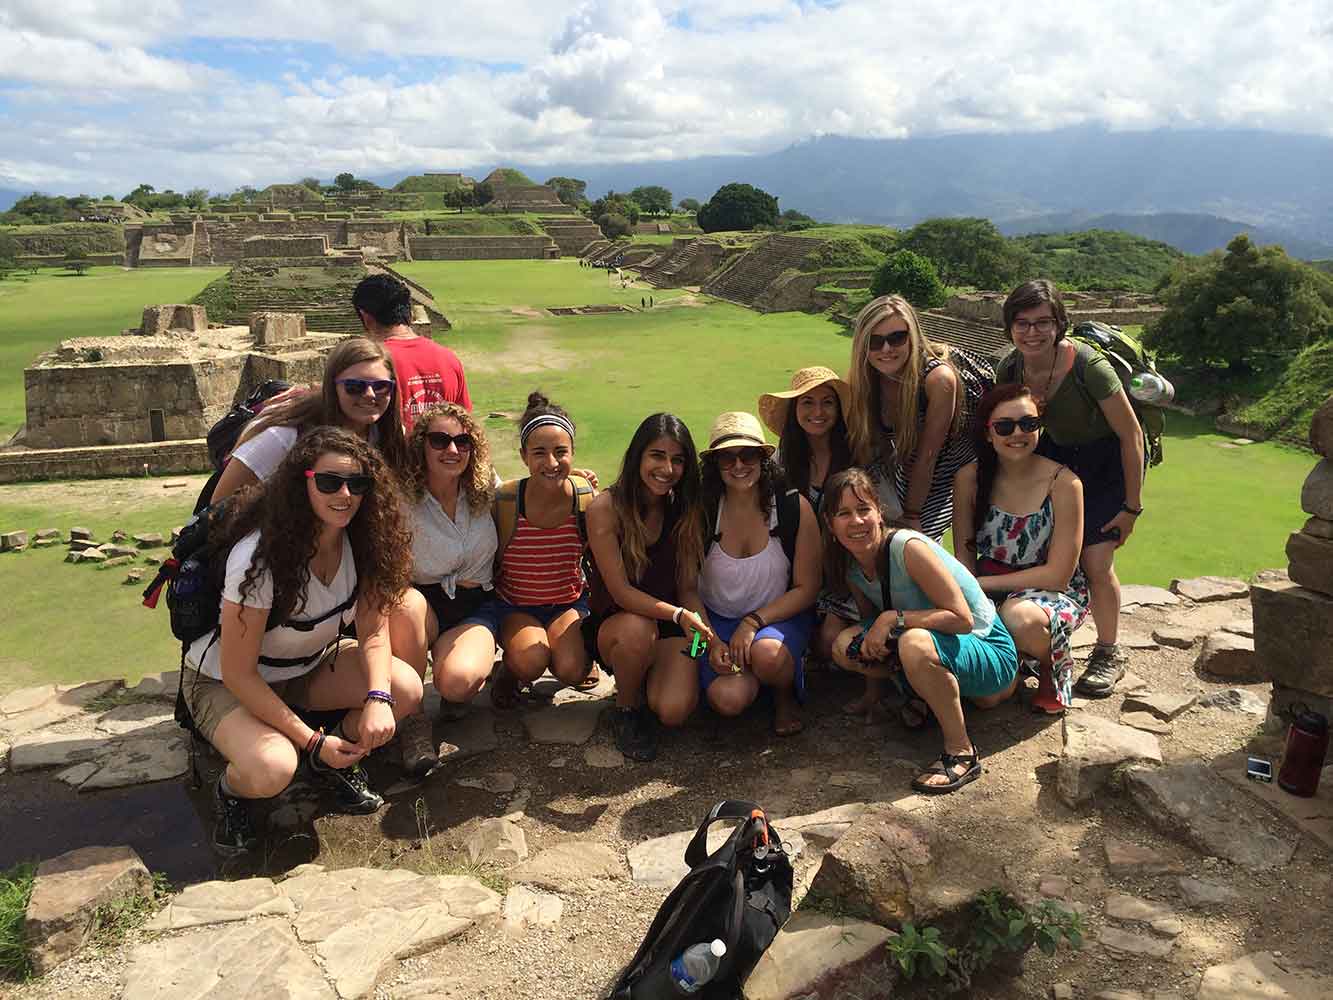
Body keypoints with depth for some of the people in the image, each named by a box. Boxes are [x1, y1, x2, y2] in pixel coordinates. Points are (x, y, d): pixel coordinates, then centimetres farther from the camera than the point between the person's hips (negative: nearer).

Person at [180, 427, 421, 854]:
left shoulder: (362, 540, -15)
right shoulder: (259, 555, -31)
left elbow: (374, 630, -10)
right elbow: (238, 673, -24)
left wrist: (378, 698, -29)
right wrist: (312, 741, -22)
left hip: (310, 666, 5)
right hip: (225, 682, -5)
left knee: (406, 689, -21)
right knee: (271, 771, -34)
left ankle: (338, 761, 8)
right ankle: (231, 791, 3)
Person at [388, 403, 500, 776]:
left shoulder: (485, 491, -1)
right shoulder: (403, 499, -12)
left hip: (473, 608, 1)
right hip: (423, 606, 0)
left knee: (457, 681, -32)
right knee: (406, 604, -39)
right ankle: (412, 719, -19)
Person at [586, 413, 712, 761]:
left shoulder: (686, 510, -2)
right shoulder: (605, 508, -15)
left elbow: (688, 588, -1)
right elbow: (621, 592, -19)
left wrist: (709, 637, -20)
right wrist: (679, 615, -32)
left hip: (670, 628, 2)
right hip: (614, 624, -2)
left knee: (674, 711, -23)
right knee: (636, 629, -38)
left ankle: (651, 675, 14)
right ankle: (628, 707, -6)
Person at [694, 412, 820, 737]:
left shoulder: (795, 508, -11)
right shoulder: (702, 512, -9)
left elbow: (806, 588, -7)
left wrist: (754, 622, -18)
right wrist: (711, 641, -17)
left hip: (780, 615, -1)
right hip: (716, 618, 1)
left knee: (767, 655, -35)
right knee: (728, 699, -24)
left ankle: (786, 694, 2)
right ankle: (753, 672, 13)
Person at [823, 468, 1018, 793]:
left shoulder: (908, 548, -26)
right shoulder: (851, 566, -3)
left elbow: (962, 619, -26)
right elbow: (875, 619, 9)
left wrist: (894, 618, -31)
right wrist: (870, 640, -13)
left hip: (990, 650, -7)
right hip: (935, 644, 7)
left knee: (914, 643, -38)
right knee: (846, 646, -11)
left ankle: (962, 753, -18)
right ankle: (932, 695, 8)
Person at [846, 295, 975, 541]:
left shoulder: (938, 379, -31)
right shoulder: (866, 380, -15)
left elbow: (927, 457, -25)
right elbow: (864, 448, -9)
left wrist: (912, 515, -18)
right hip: (906, 470, 5)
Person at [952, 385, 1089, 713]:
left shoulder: (1064, 484, -17)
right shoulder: (969, 478, -8)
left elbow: (1058, 574, -16)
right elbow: (964, 558, -2)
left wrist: (982, 583, -17)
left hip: (1054, 592, -2)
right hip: (988, 591, 3)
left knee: (1020, 617, -37)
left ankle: (1056, 664, -1)